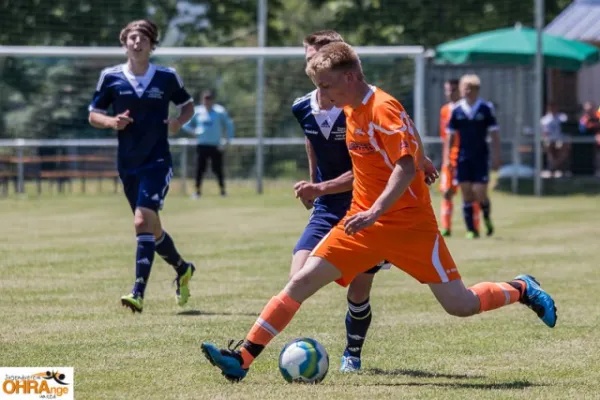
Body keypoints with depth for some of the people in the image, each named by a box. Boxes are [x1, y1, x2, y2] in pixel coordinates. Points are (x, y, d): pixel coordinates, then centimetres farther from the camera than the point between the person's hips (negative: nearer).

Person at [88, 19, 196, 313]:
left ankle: (138, 294, -21)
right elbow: (94, 115, 8)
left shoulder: (167, 77, -2)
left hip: (157, 162, -3)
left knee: (143, 221, -19)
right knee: (151, 228, 13)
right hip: (127, 164, 3)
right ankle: (182, 269, 41)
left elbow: (188, 105, 13)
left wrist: (178, 122, -8)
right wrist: (111, 121, -14)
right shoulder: (110, 77, 1)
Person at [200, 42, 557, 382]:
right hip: (365, 220, 7)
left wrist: (375, 212, -35)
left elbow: (406, 167, -26)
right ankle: (242, 358, -8)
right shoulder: (351, 109, 8)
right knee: (301, 282, -6)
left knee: (460, 305, -5)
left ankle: (522, 290, 23)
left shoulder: (383, 109, -17)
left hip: (408, 223, -7)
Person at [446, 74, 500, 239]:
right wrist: (448, 157, 4)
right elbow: (451, 135, 9)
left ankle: (487, 218, 21)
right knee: (466, 193, -1)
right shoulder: (457, 110, 3)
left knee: (480, 193, -8)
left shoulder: (486, 108, -2)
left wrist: (496, 157, -4)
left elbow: (494, 134, 1)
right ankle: (471, 230, 5)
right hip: (463, 157, 2)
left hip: (481, 157, -2)